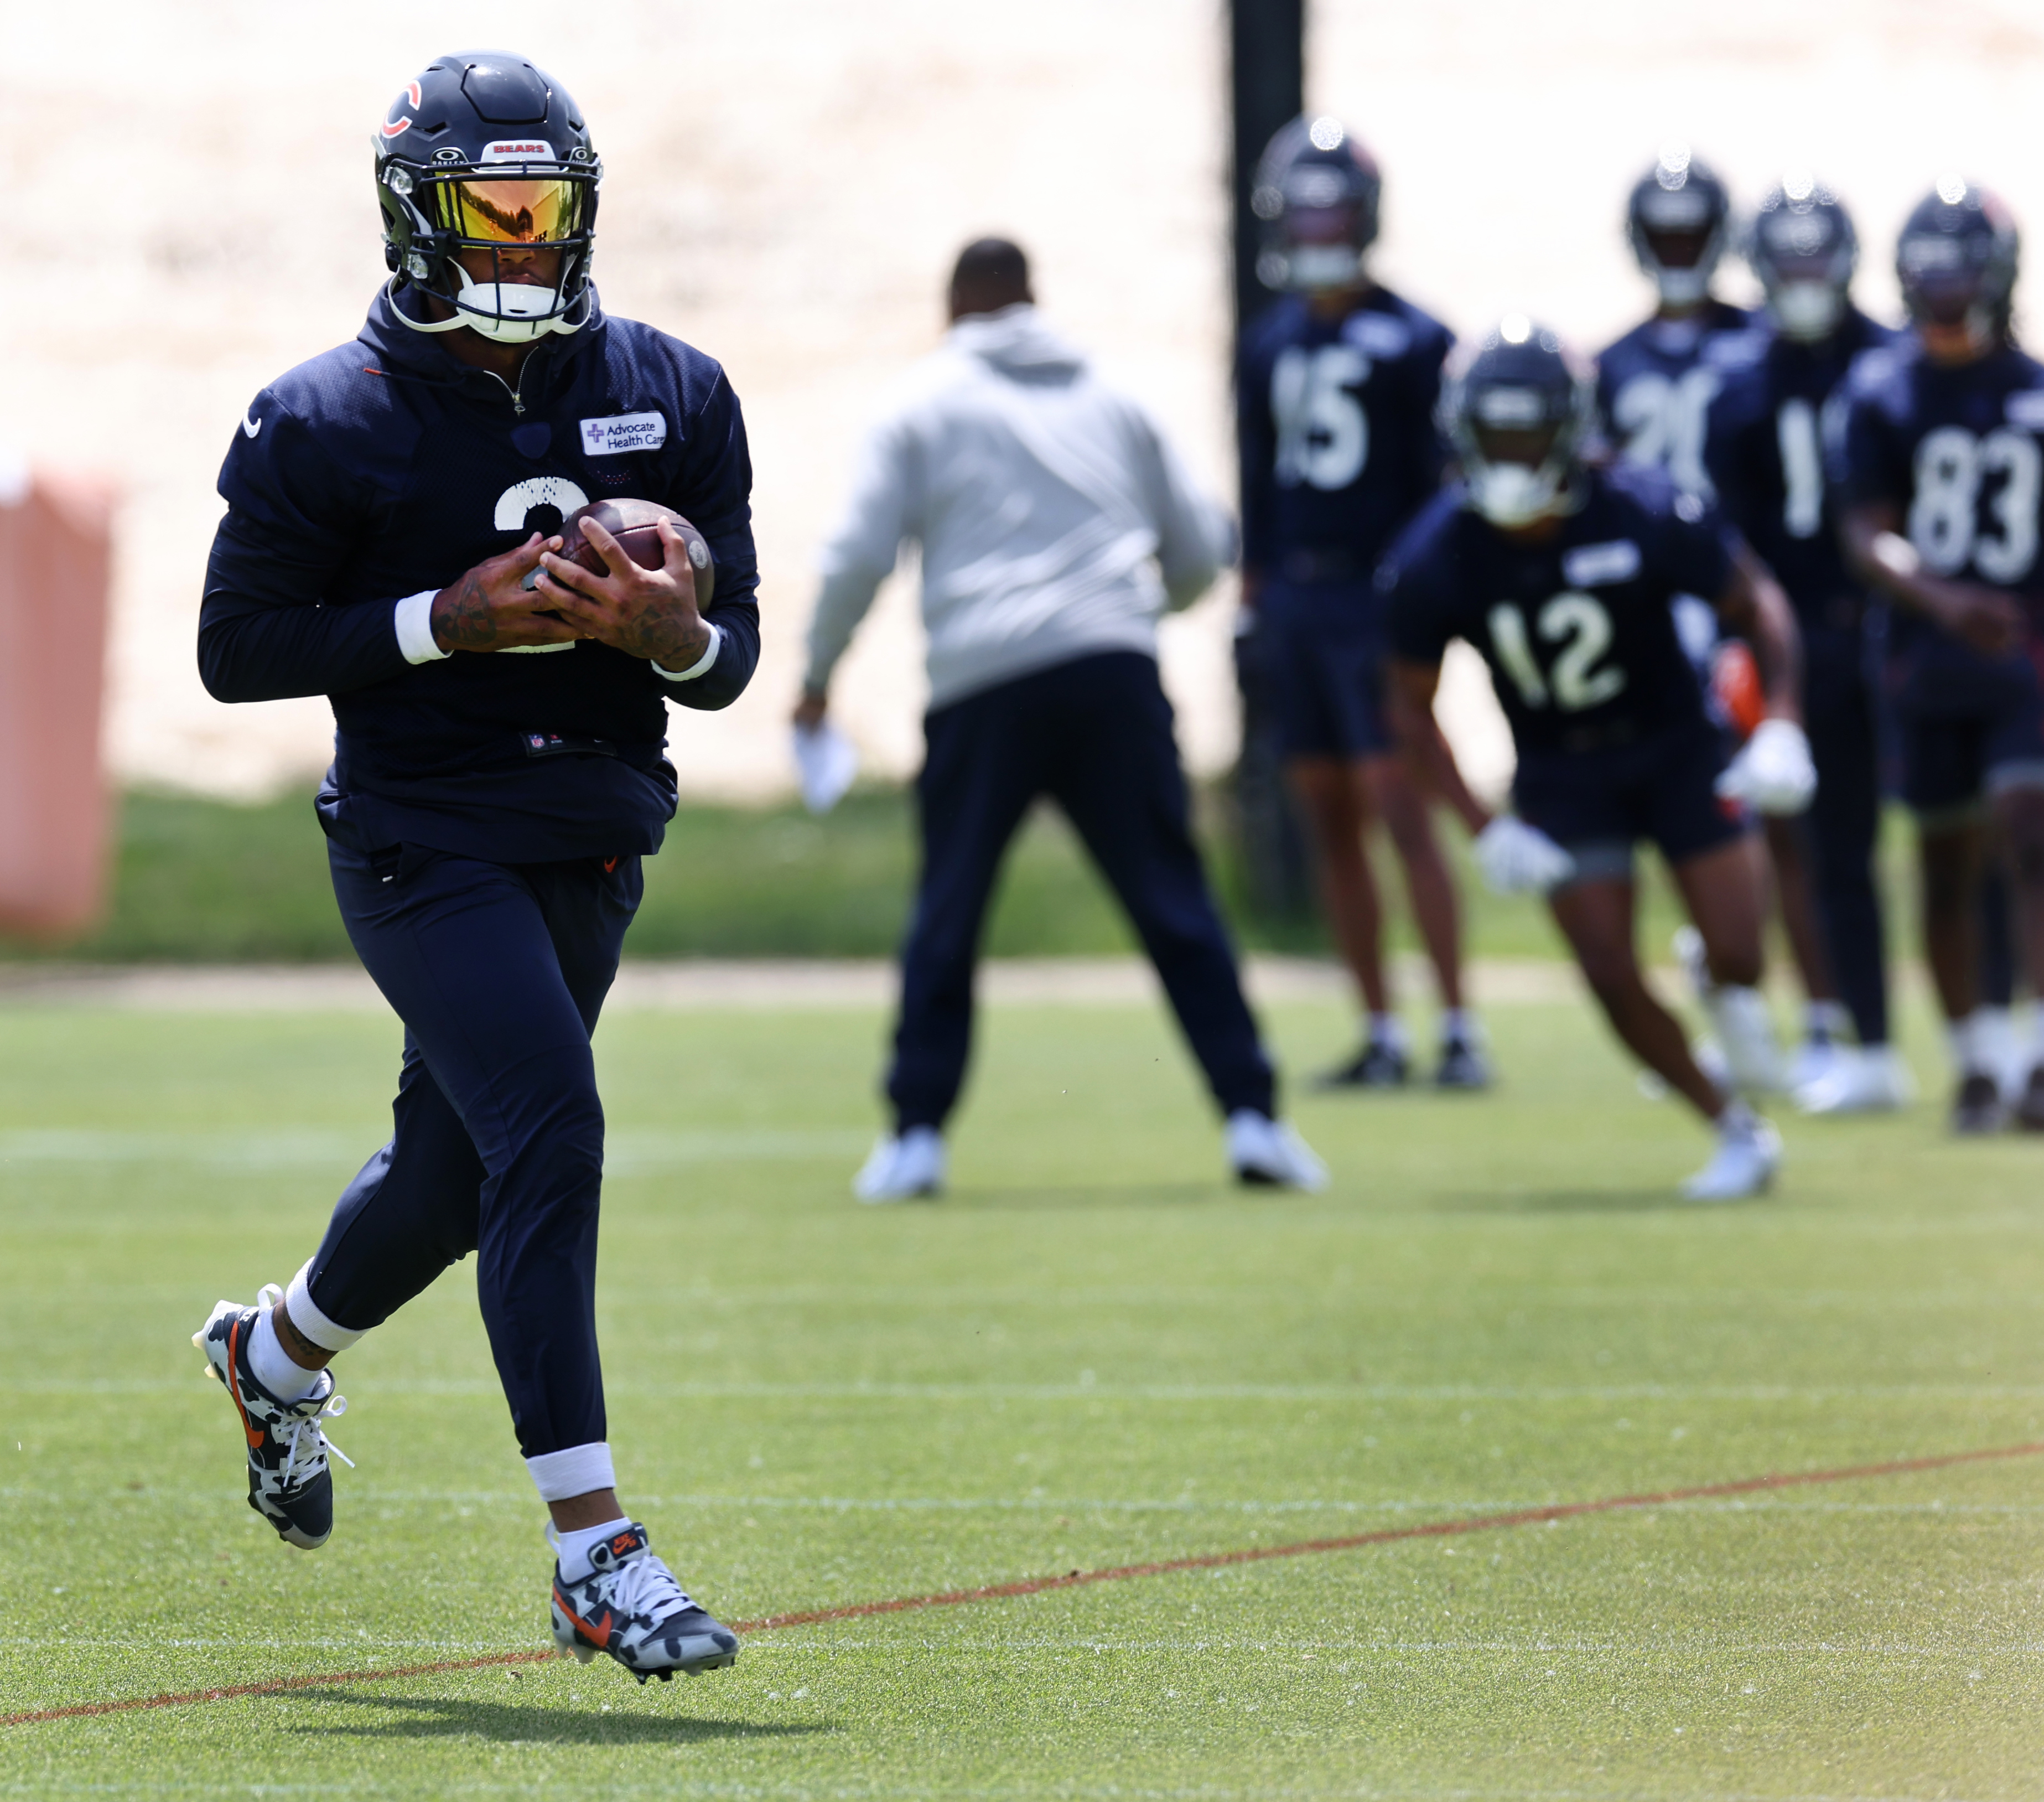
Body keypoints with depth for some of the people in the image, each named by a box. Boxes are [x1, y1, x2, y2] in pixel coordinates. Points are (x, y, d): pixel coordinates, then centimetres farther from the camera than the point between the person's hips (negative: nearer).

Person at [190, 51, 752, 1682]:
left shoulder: (673, 399, 4)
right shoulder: (328, 424, -8)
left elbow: (731, 659, 5)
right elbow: (238, 646, -7)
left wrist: (668, 630, -19)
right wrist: (447, 620, -18)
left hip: (594, 845, 6)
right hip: (423, 840, -6)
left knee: (457, 1169, 18)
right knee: (548, 1131, -20)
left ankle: (279, 1352, 51)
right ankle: (596, 1554, -20)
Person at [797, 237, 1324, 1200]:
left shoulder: (923, 406, 9)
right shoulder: (1109, 400, 18)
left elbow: (860, 554, 3)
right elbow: (1199, 550, 23)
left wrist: (818, 671, 16)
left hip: (984, 685, -2)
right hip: (1114, 668, 2)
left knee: (947, 912, 8)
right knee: (1174, 901, 4)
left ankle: (916, 1132, 5)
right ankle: (1250, 1112, -2)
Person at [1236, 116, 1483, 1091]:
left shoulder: (1411, 340, -4)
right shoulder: (1270, 345, 12)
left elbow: (1439, 482, -5)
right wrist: (1253, 598, 14)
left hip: (1376, 597, -6)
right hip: (1293, 600, 6)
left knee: (1404, 812, -11)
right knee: (1328, 822, 6)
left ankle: (1460, 1032, -9)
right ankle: (1381, 1035, 10)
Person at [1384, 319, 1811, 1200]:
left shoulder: (1644, 518, -23)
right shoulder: (1437, 558, -19)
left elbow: (1758, 605, -8)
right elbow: (1412, 707, -5)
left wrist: (1781, 727, -22)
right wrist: (1483, 828, -14)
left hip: (1675, 747, -1)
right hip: (1559, 777, 1)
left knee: (1737, 957, -9)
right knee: (1614, 981, -7)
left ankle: (1725, 985, 30)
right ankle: (1739, 1135, 13)